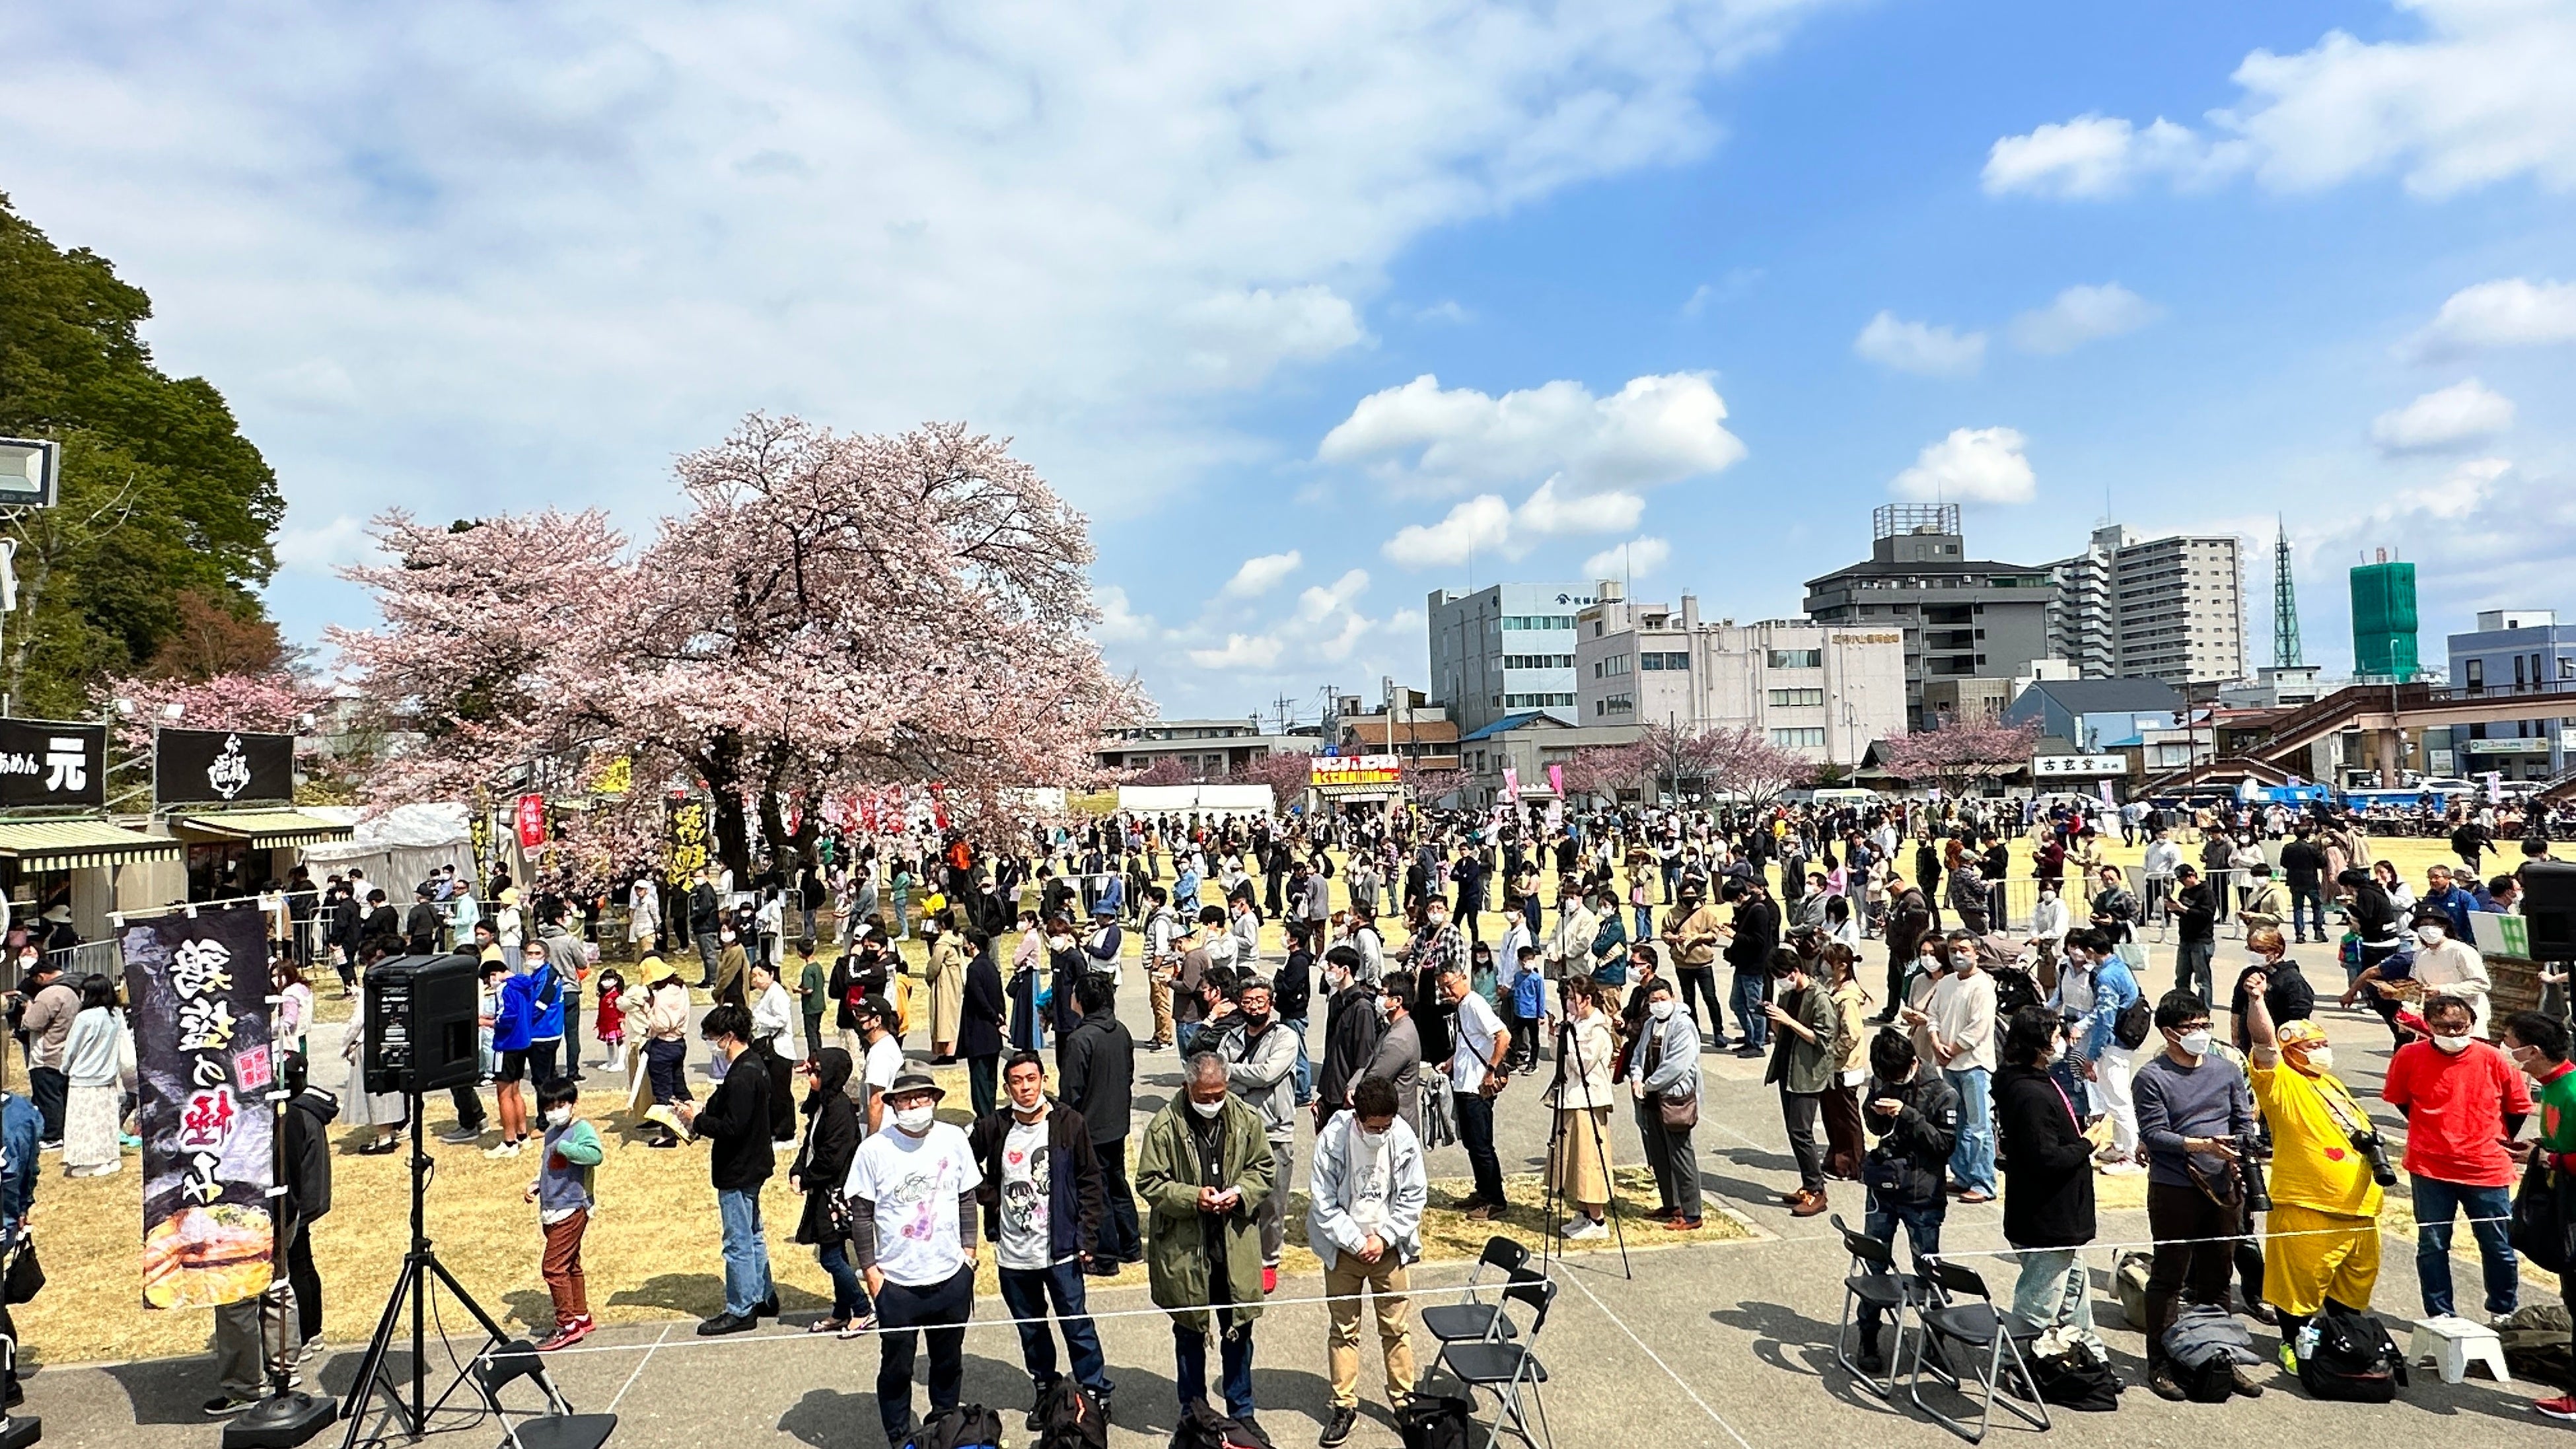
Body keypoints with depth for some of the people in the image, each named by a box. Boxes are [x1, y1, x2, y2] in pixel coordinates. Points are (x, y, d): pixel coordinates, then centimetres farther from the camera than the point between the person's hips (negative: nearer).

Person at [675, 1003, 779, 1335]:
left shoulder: (741, 1078, -24)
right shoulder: (754, 1067, 7)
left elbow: (732, 1128, -27)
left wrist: (697, 1120, -14)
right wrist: (703, 1112, 5)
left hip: (737, 1172, -10)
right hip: (752, 1166, 10)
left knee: (738, 1242, 1)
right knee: (752, 1236, 20)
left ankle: (741, 1311, 11)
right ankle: (764, 1298, 31)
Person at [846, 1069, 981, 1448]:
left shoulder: (954, 1140, -4)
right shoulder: (874, 1150, -11)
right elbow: (861, 1215, -5)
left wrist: (969, 1250, 4)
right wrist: (870, 1270, -5)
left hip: (952, 1277, 3)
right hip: (897, 1282, -2)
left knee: (949, 1362, 17)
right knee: (897, 1366, 10)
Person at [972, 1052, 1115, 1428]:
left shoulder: (1070, 1124, -7)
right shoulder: (992, 1127, -2)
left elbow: (1090, 1183, -3)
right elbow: (967, 1167, 16)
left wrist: (1086, 1237, -7)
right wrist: (989, 1197, 3)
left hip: (1061, 1250, -3)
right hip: (1012, 1255, 3)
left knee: (1077, 1326, 3)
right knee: (1031, 1330, 17)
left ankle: (1097, 1393, 18)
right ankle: (1046, 1391, 34)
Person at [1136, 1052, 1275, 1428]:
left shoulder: (1246, 1119, -3)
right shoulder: (1164, 1126, -12)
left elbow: (1263, 1169, 6)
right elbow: (1149, 1183, -8)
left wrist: (1239, 1192, -14)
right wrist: (1192, 1198, -22)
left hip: (1236, 1245, 2)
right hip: (1183, 1248, -2)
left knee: (1239, 1330, 15)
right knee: (1189, 1333, 15)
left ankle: (1241, 1410, 34)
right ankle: (1193, 1412, 33)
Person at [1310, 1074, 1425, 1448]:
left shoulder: (1405, 1139, -14)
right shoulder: (1332, 1139, -19)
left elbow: (1414, 1197, -5)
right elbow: (1323, 1202, -13)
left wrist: (1383, 1239, -12)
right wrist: (1356, 1242, -15)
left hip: (1389, 1247, 1)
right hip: (1343, 1248, -1)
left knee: (1397, 1326, 9)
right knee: (1344, 1330, 8)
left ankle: (1403, 1398, 27)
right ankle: (1345, 1407, 21)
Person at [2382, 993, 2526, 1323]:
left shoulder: (2493, 1060, -9)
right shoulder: (2410, 1056, -10)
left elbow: (2519, 1105, 7)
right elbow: (2398, 1099, 8)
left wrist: (2500, 1139, 10)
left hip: (2487, 1169, 1)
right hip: (2430, 1169, 0)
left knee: (2498, 1246, 12)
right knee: (2432, 1245, 6)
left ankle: (2504, 1313, 33)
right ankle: (2439, 1315, 20)